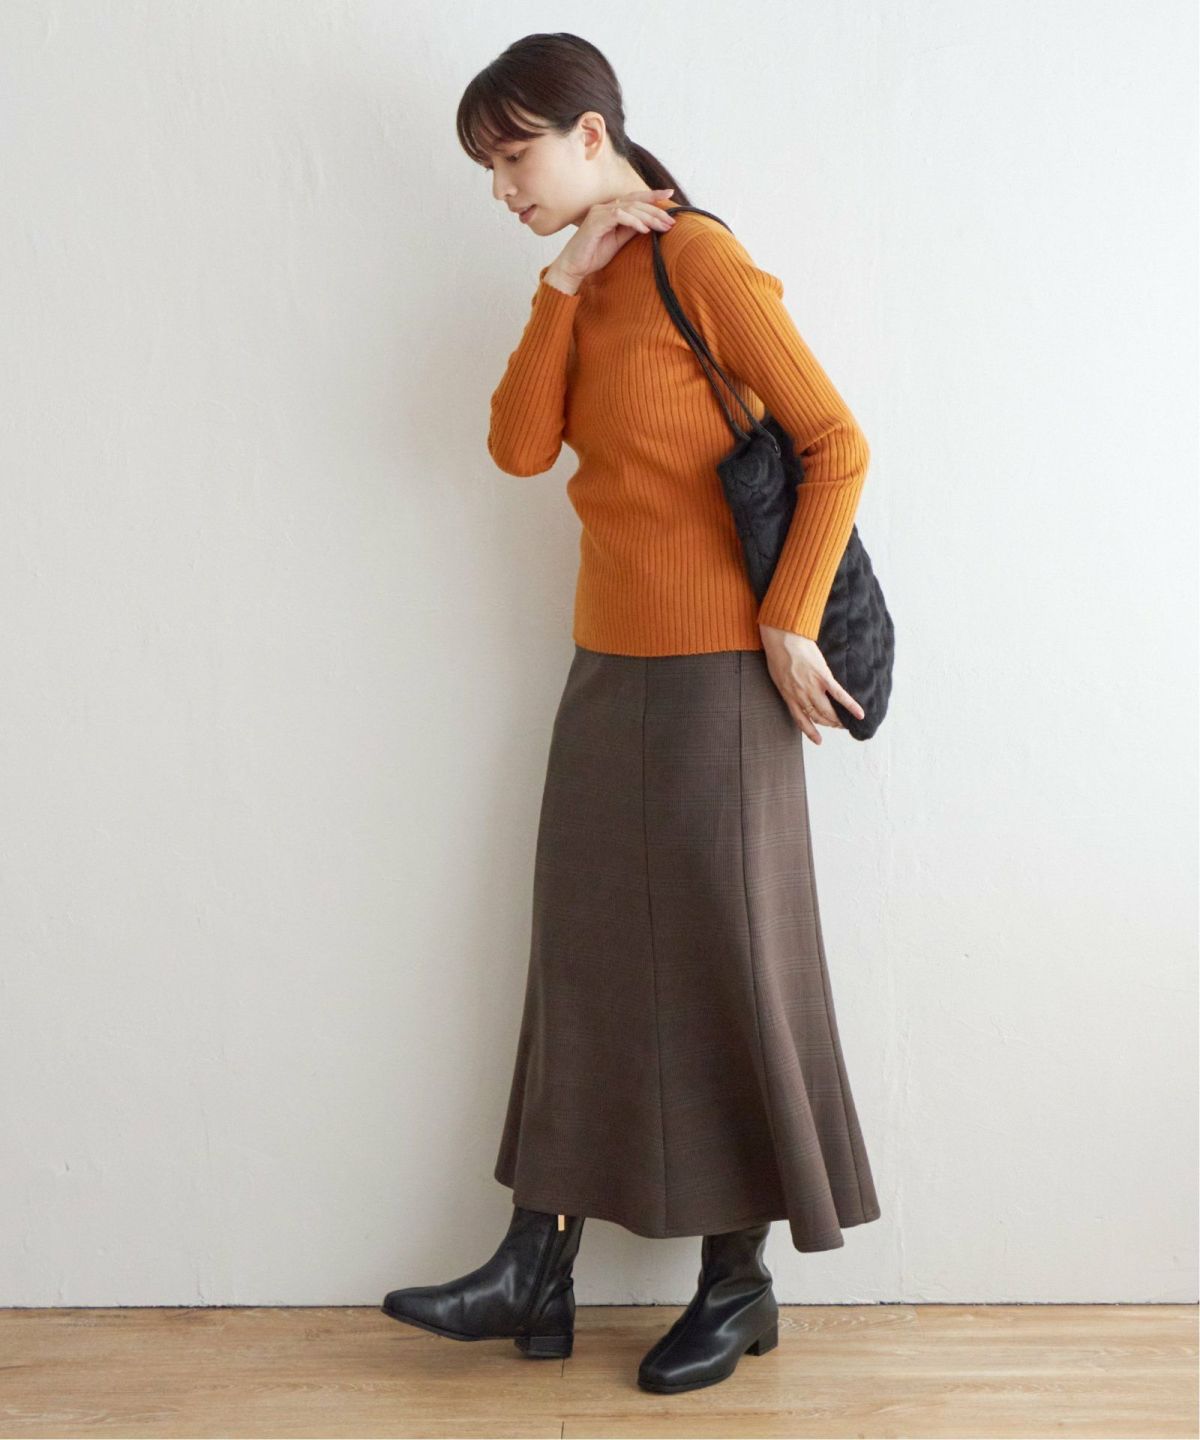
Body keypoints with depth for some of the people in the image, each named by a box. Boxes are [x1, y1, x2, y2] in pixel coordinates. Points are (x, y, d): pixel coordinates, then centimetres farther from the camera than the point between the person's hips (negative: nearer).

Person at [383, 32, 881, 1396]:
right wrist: (564, 285, -7)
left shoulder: (699, 262, -11)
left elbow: (836, 444, -14)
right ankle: (536, 1270, 22)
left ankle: (737, 1282, 20)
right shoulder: (582, 284, 12)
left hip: (712, 678, -8)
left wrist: (788, 623, -14)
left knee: (723, 964, 3)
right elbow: (520, 446, -2)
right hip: (608, 667, 8)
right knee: (582, 959, 11)